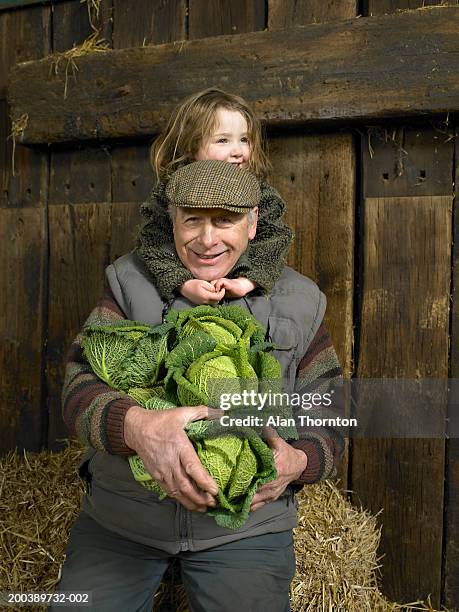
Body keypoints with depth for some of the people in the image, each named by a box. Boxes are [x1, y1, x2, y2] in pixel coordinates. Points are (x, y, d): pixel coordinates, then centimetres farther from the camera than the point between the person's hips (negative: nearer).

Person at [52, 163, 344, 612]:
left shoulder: (296, 305, -1)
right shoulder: (133, 284, -3)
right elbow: (80, 383, -13)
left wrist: (298, 461, -21)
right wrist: (137, 426, -35)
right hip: (121, 515, 1)